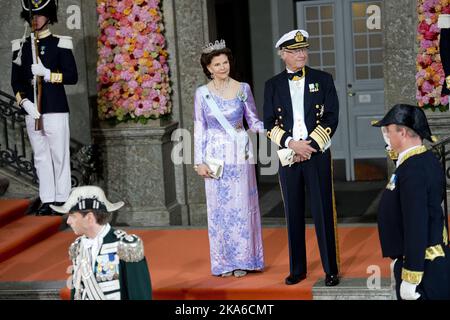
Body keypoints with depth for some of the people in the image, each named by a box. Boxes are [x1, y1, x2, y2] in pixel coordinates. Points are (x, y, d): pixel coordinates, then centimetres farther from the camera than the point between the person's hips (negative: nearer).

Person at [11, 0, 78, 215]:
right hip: (32, 110, 4)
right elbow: (16, 81, 9)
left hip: (56, 109, -4)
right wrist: (25, 102, -7)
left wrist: (47, 74, -18)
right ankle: (47, 201, 9)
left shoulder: (60, 44, 0)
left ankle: (62, 200, 5)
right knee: (41, 157, 5)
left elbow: (72, 77, -4)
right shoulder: (21, 46, 10)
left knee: (59, 155, -1)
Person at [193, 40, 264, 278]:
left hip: (240, 154, 0)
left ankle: (242, 259, 13)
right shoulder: (202, 93, 1)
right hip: (215, 155, 0)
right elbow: (199, 129, 3)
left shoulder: (242, 88, 1)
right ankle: (224, 261, 14)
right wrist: (199, 161, -2)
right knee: (219, 207, 4)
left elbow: (253, 121, 5)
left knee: (242, 205, 3)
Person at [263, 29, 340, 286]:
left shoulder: (323, 79, 4)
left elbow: (331, 118, -2)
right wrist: (291, 144, -13)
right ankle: (298, 269, 17)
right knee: (294, 214, 7)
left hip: (318, 155, -1)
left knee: (323, 212, 0)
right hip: (288, 157, 2)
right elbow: (269, 123, 2)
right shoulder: (273, 85, 7)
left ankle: (331, 270, 8)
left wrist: (310, 146, -11)